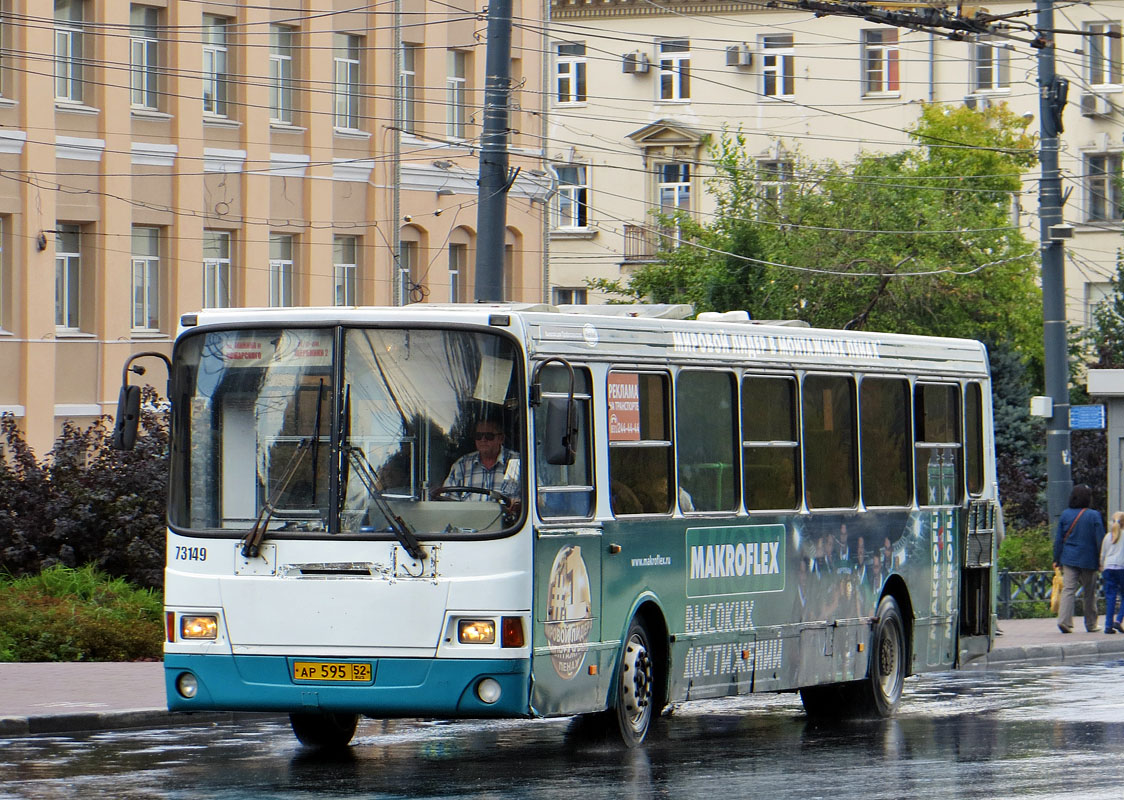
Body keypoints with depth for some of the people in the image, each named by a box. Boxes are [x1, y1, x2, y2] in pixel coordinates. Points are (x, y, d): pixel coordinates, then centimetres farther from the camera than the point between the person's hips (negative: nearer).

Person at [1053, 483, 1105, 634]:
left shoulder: (1065, 514, 1)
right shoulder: (1094, 516, -7)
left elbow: (1059, 539, 4)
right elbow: (1100, 540, -5)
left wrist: (1056, 559, 11)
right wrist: (1102, 560, 3)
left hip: (1069, 559, 2)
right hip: (1088, 560, -2)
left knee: (1068, 589, -3)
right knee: (1090, 592, 11)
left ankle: (1064, 620, -20)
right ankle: (1091, 624, 19)